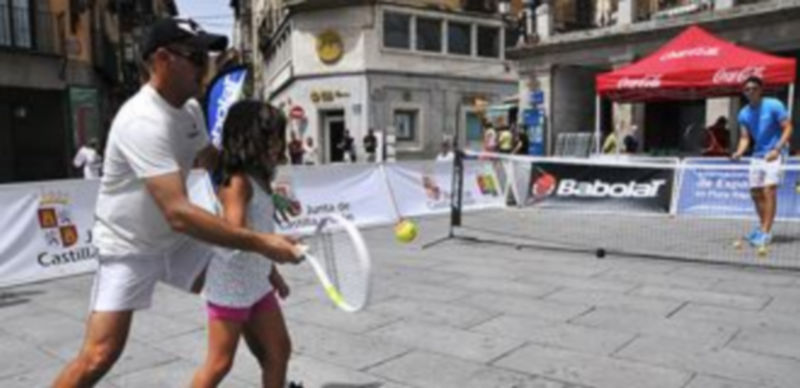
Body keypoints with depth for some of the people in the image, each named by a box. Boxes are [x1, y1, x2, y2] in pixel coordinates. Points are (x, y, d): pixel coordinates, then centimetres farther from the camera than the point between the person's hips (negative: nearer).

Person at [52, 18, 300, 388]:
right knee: (100, 354, -13)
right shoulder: (144, 121, -30)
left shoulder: (190, 109, -2)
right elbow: (179, 214, -40)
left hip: (177, 242, 8)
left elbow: (213, 162, 16)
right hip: (129, 249, -7)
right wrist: (258, 242, -42)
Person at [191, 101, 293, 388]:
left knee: (279, 351, 11)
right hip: (230, 286, -9)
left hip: (258, 284, 9)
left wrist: (273, 273, 18)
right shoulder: (237, 182, -18)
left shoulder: (259, 180, 8)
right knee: (219, 363, 4)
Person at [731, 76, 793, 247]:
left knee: (769, 190, -17)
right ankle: (762, 225, 31)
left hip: (773, 155, -6)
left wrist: (777, 149, -24)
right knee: (756, 192, 12)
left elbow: (787, 128, -11)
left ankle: (766, 233, -16)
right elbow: (745, 137, 6)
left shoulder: (774, 105, -11)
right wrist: (739, 152, -14)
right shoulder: (744, 113, 5)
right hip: (757, 155, 6)